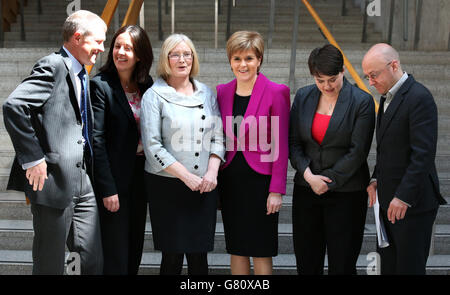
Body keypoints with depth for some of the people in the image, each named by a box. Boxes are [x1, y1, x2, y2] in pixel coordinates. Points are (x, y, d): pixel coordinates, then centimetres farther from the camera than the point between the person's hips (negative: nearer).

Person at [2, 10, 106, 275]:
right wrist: (32, 158, -20)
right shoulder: (53, 66, -11)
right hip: (55, 179, -8)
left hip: (83, 180, 8)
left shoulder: (83, 76, 18)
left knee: (95, 258, 10)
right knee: (50, 264, 4)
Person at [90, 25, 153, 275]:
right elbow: (97, 139, -14)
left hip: (140, 175, 6)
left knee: (135, 246, 14)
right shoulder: (101, 85, -10)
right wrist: (107, 189, -17)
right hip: (115, 178, -6)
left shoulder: (147, 85, 7)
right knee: (116, 255, 1)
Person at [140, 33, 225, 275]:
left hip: (204, 186, 4)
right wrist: (186, 176, -12)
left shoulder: (206, 93, 11)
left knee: (199, 255, 5)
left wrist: (212, 172, -6)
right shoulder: (154, 95, -2)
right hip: (166, 185, -3)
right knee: (172, 257, 1)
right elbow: (152, 145, -9)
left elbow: (217, 137, 10)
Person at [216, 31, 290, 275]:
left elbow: (280, 145, -8)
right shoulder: (222, 92, 6)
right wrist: (214, 178, 7)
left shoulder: (276, 92, -8)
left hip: (260, 180, -4)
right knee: (236, 249, 12)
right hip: (230, 181, 4)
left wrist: (276, 191, -11)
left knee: (261, 252, 4)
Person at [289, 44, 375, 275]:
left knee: (341, 264, 3)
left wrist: (328, 181, -11)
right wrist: (308, 175, -10)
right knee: (306, 262, 9)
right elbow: (293, 142, 4)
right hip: (306, 191, 4)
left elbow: (357, 151, -10)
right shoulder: (303, 97, 5)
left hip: (346, 193, -4)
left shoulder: (362, 102, -7)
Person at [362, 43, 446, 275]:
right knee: (388, 264, 14)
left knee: (409, 266, 1)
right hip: (389, 199, 9)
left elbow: (424, 153, -22)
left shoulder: (419, 98, -17)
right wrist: (376, 179, 7)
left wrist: (404, 196, -22)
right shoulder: (388, 97, 12)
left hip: (413, 203, -9)